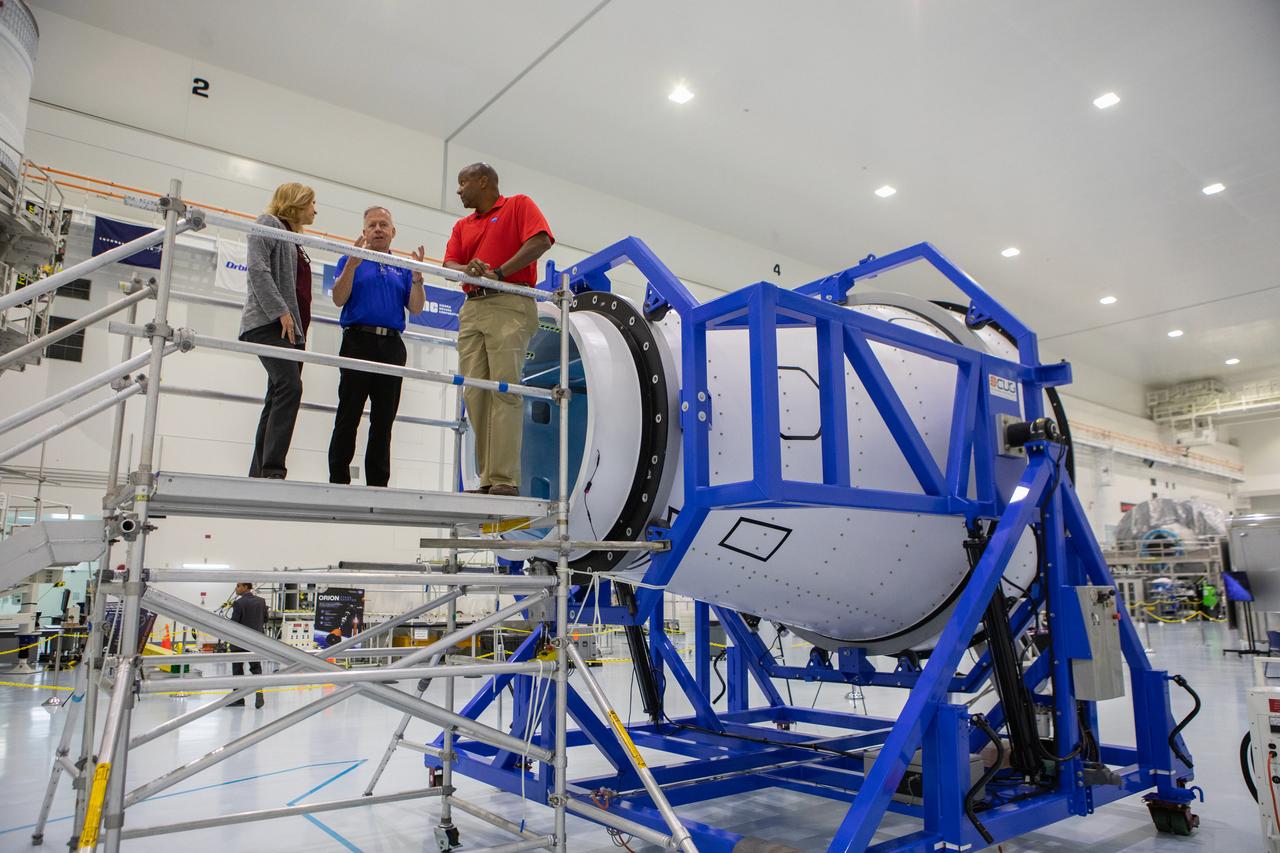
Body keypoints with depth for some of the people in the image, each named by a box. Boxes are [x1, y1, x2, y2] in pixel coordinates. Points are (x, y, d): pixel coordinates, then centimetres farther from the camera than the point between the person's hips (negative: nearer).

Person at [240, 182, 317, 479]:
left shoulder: (294, 241, 30)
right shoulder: (268, 224, 6)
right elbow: (258, 269, -10)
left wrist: (302, 330, 14)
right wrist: (280, 311, -18)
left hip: (292, 329, 9)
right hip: (269, 323, -9)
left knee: (278, 398, 1)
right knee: (290, 387, -24)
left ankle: (258, 474, 0)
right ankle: (273, 470, -28)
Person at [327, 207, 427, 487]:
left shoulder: (402, 268, 19)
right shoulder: (351, 261, 12)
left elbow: (416, 308, 6)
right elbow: (339, 299, -3)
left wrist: (417, 275, -8)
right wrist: (353, 263, -12)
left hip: (392, 346, 3)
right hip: (358, 340, -3)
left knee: (383, 419, 4)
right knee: (348, 416, -4)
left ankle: (378, 482, 8)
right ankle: (338, 479, 0)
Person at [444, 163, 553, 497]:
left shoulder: (519, 205, 10)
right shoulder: (462, 226, 27)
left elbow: (541, 242, -7)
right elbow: (450, 264, 12)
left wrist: (499, 272, -15)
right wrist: (468, 269, -12)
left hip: (509, 306, -6)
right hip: (471, 309, 7)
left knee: (504, 389, -14)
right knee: (475, 393, -1)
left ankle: (505, 478, -16)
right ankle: (486, 478, 2)